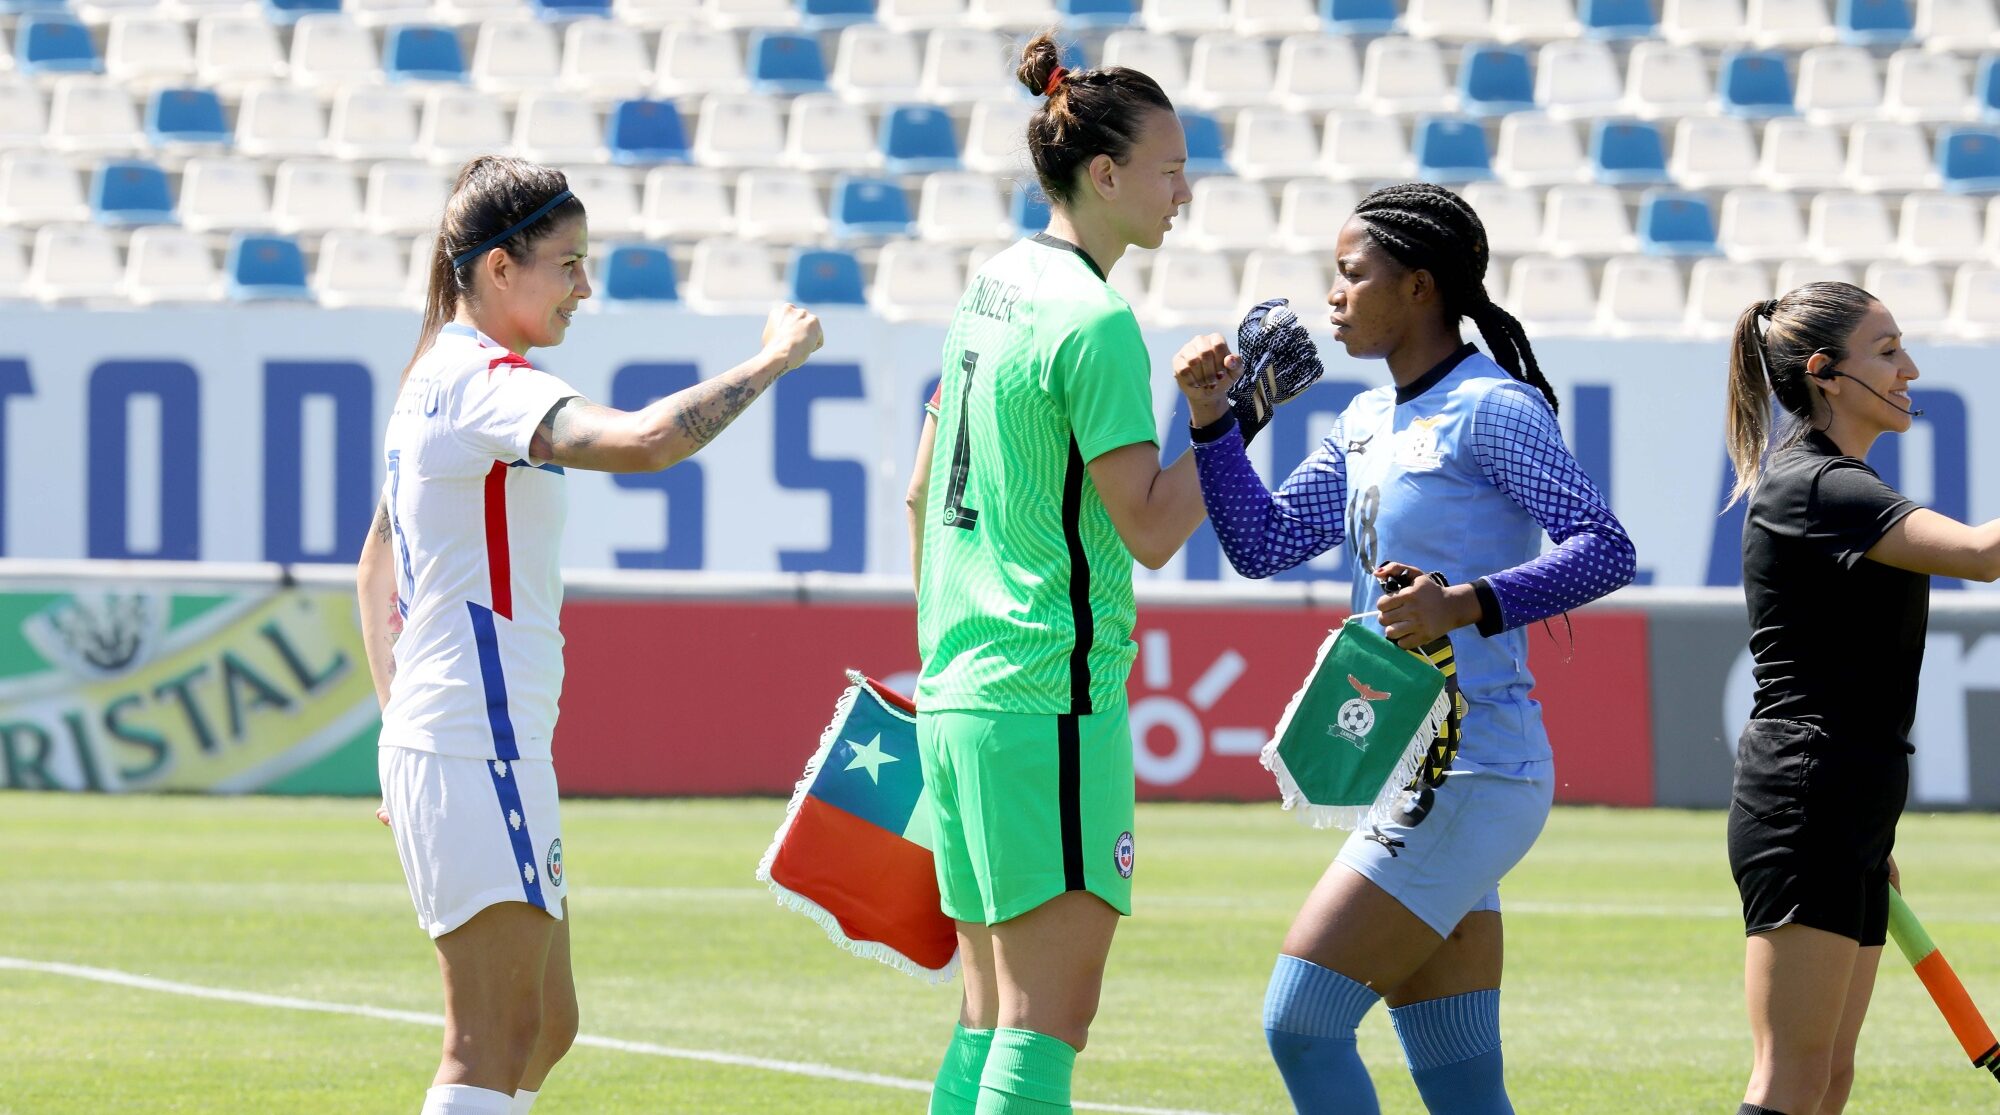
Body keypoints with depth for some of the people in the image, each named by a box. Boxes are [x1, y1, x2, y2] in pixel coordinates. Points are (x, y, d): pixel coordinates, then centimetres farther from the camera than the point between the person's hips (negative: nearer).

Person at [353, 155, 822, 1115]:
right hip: (478, 747, -10)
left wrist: (400, 723, 24)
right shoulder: (484, 383, -16)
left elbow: (376, 572, 25)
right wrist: (775, 358, -21)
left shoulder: (432, 380, 16)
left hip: (429, 742, 10)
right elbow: (642, 441, -33)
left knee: (546, 1025, 15)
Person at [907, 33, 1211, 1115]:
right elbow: (1150, 529, -15)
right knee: (1047, 1018, -9)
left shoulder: (993, 288, 14)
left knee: (991, 1011, 12)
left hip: (956, 695, 9)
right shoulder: (1094, 323, -13)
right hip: (1053, 699, -9)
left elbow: (923, 492, 21)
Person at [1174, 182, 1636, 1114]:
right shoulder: (1367, 423, 15)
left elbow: (1605, 549, -18)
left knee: (1301, 1020, -12)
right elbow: (1263, 544, 14)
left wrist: (1468, 604, -30)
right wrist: (1213, 421, 2)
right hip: (1412, 781, 9)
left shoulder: (1491, 409, -10)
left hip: (1471, 781, -9)